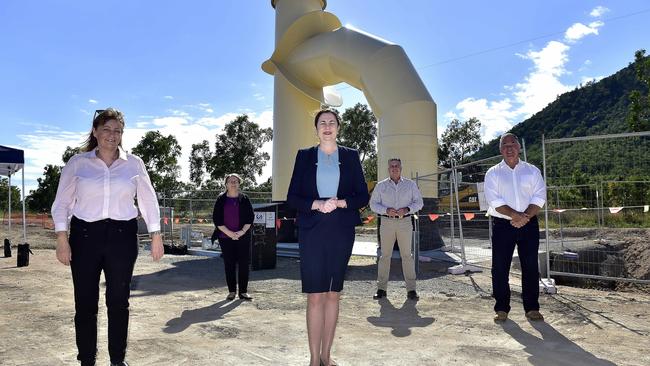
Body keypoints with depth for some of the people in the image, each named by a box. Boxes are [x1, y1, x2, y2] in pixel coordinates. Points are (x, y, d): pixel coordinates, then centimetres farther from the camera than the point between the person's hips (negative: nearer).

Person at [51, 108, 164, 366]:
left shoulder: (134, 163, 5)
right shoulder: (77, 163, 4)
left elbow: (148, 201, 8)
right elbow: (62, 203, 4)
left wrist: (156, 235, 4)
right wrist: (62, 240, -4)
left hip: (122, 236, 1)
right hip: (85, 235, 0)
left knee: (119, 301, 7)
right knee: (85, 303, 3)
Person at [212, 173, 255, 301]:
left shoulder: (244, 199, 5)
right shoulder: (221, 199, 4)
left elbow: (250, 217, 3)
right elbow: (216, 219, 0)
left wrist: (242, 231, -10)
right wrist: (229, 232, -10)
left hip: (243, 237, 0)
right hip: (226, 237, 0)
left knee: (244, 264, 0)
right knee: (229, 264, 4)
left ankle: (243, 292, 9)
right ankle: (232, 291, 15)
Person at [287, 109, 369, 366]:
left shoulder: (350, 156, 10)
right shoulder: (305, 156, 8)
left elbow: (362, 196, 6)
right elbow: (292, 197, 3)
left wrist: (341, 203, -12)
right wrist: (316, 204, -14)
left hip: (341, 232, 2)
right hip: (312, 231, -1)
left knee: (333, 294, 7)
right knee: (315, 296, -4)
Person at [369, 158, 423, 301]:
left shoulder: (410, 184, 10)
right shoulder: (381, 185, 9)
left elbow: (419, 202, 8)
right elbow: (373, 204, 6)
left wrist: (407, 209, -11)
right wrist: (386, 210, -12)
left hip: (405, 222, 0)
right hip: (387, 223, 0)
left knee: (407, 255, -1)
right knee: (385, 255, 0)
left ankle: (411, 289, 4)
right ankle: (381, 288, 6)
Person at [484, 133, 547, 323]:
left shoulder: (532, 171, 9)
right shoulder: (493, 173, 5)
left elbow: (539, 198, -1)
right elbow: (495, 201, -7)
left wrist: (525, 217, -15)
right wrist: (515, 215, -19)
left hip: (529, 224, 1)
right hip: (502, 225, -1)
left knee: (531, 267, 5)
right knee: (500, 267, -1)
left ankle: (532, 308, 16)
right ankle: (501, 308, 9)